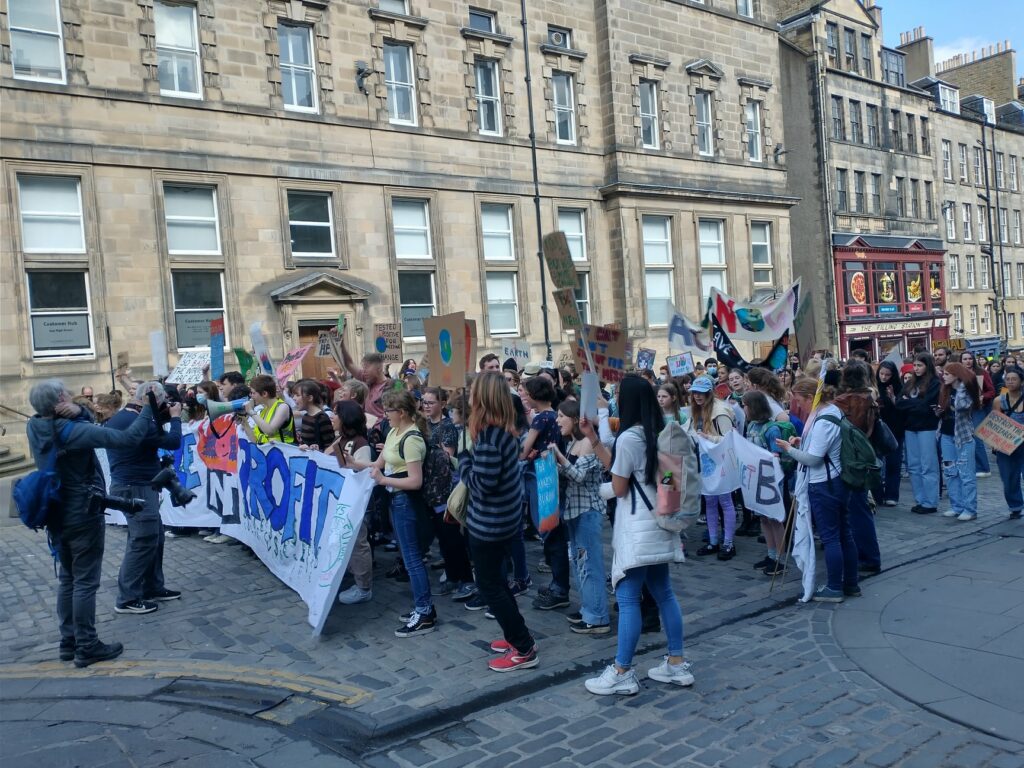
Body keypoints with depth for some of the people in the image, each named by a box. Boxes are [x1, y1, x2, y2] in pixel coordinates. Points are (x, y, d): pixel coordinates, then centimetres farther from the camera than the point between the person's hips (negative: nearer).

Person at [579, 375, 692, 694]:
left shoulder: (628, 437, -18)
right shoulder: (658, 434, 10)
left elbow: (619, 487, -11)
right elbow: (616, 466, 14)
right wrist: (593, 437, 11)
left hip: (637, 528, -9)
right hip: (657, 523, 10)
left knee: (627, 598, -3)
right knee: (663, 593, 14)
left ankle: (622, 674, 4)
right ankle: (677, 664, 21)